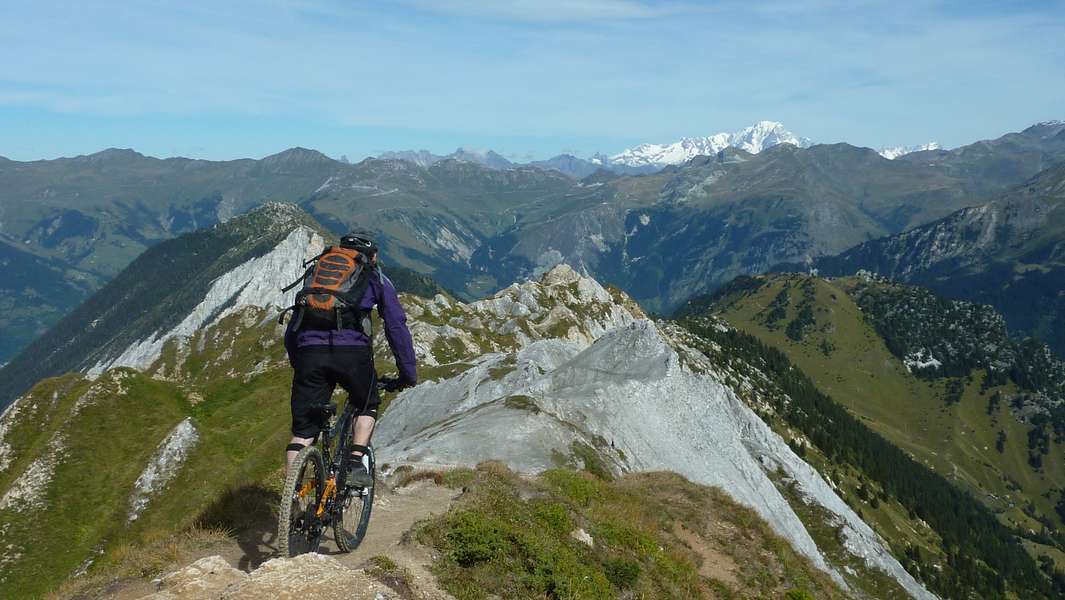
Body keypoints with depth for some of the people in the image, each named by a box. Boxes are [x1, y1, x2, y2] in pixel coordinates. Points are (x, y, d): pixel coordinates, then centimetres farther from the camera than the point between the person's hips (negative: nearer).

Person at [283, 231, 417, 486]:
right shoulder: (376, 279, 22)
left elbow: (291, 331, 30)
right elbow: (397, 326, 16)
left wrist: (297, 365, 37)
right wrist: (408, 373, 22)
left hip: (309, 351, 2)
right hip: (352, 351, -2)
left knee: (302, 430, 9)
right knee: (367, 404, 25)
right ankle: (356, 465, 11)